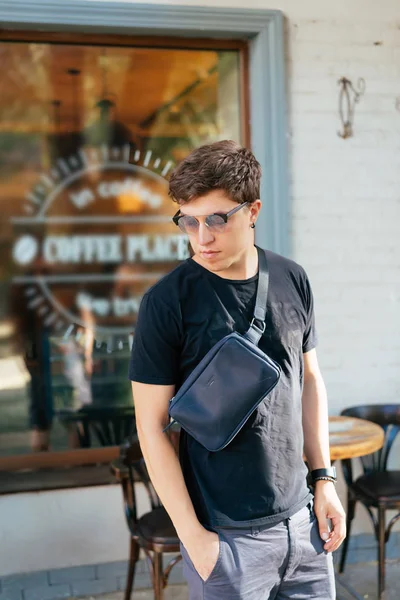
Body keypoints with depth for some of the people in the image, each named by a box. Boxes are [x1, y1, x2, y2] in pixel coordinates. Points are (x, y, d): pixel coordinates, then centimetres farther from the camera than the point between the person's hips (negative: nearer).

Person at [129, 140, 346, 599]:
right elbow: (152, 425, -11)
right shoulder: (166, 302, -14)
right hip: (227, 536, -4)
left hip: (302, 518, 5)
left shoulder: (292, 280, 0)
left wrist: (323, 478, 8)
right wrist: (192, 534, -12)